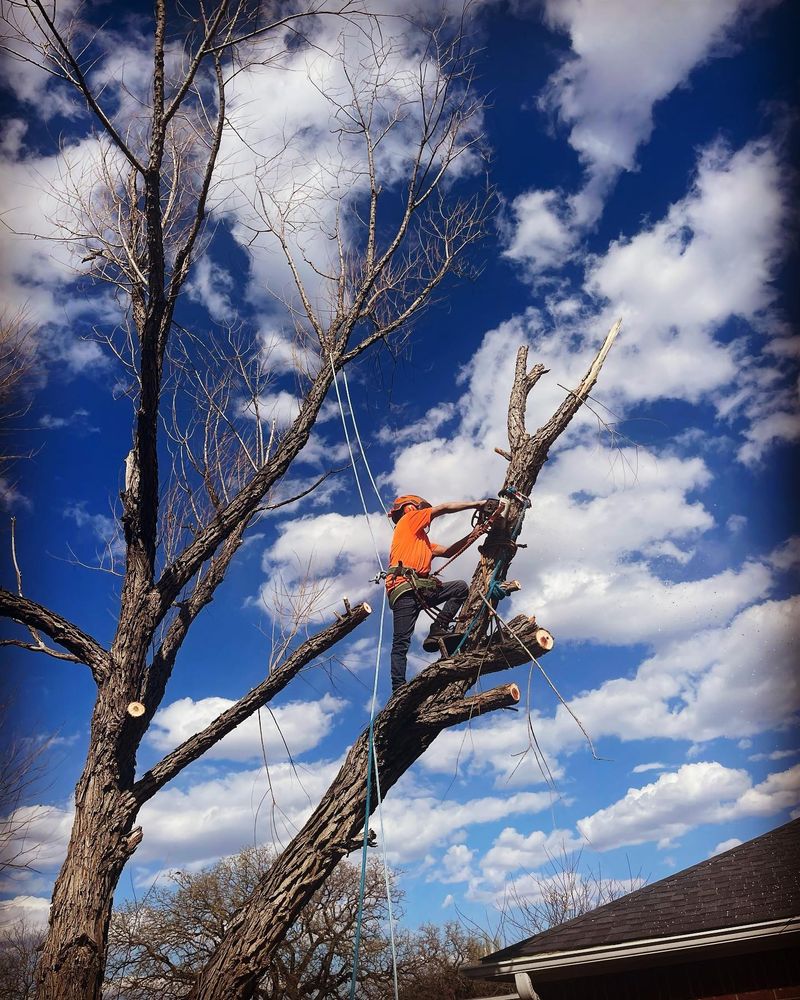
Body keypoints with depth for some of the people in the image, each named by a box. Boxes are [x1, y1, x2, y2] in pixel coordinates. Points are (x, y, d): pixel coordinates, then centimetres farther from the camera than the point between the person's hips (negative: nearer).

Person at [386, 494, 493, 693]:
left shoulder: (423, 541, 33)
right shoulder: (408, 519, 10)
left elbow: (447, 552, 27)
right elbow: (444, 508, 5)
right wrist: (478, 504, 9)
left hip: (420, 589, 9)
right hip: (405, 588, -9)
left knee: (461, 587, 6)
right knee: (401, 643, -12)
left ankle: (437, 632, -7)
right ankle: (398, 690, -15)